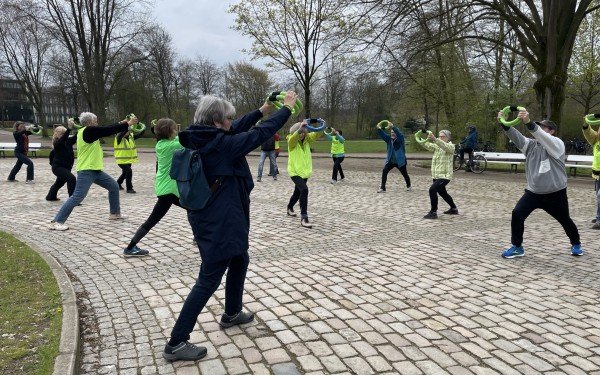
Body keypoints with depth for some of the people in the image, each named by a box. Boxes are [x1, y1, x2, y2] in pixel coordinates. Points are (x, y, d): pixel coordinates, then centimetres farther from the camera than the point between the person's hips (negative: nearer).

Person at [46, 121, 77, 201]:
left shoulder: (68, 141, 1)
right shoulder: (57, 143, -17)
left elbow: (75, 137, -12)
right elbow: (63, 139, -38)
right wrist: (69, 128, -49)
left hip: (66, 167, 9)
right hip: (58, 167, -9)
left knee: (60, 182, 28)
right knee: (72, 179, -26)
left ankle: (51, 196, 51)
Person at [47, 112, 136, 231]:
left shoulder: (89, 132, 14)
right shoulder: (88, 131, -14)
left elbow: (107, 130, 22)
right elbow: (108, 130, -14)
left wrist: (122, 123, 20)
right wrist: (127, 124, -6)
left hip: (95, 170, 11)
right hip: (86, 171, -11)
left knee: (114, 186, 17)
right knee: (78, 197, -14)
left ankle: (115, 213, 29)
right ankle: (56, 222, -9)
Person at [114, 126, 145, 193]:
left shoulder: (131, 136, 3)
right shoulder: (119, 137, -14)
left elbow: (139, 135, -4)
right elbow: (122, 133, -36)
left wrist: (143, 129, -24)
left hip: (128, 159, 7)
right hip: (121, 160, -7)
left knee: (125, 173, 21)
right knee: (129, 171, -22)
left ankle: (118, 184, 45)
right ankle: (129, 188, -12)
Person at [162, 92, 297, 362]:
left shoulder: (202, 140, 3)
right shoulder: (222, 145, -22)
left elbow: (237, 129, 17)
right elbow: (261, 133, -15)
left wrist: (262, 110, 21)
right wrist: (287, 107, -2)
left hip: (213, 218, 10)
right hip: (218, 223, -10)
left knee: (240, 261, 27)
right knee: (209, 280, -2)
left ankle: (232, 314, 44)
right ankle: (176, 343, 5)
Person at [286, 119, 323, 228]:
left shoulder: (307, 139, 2)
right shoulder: (291, 141, -12)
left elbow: (316, 134, -11)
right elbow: (294, 137, -35)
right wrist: (300, 128, -53)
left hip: (305, 171, 6)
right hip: (295, 171, -6)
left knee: (298, 192, 22)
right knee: (304, 190, -26)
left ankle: (290, 208, 51)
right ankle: (304, 218, -25)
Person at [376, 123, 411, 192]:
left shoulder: (400, 139, -9)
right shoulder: (389, 138, 2)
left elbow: (399, 134, -30)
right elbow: (382, 135, -12)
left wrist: (393, 127, -44)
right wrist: (379, 129, -34)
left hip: (400, 161, -3)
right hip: (390, 161, 3)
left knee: (405, 174, 13)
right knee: (384, 172, -17)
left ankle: (409, 186, 40)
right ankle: (382, 188, -13)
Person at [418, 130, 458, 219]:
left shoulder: (450, 146, -9)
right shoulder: (437, 146, 11)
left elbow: (444, 146, -32)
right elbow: (427, 145, -2)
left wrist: (434, 139, -46)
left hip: (445, 175, -9)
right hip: (436, 175, 9)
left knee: (432, 190, -22)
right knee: (442, 193, 22)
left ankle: (433, 212, -14)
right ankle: (454, 209, 42)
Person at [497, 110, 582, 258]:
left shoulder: (557, 144, -11)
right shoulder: (531, 144, 3)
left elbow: (542, 136, -32)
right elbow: (516, 137, -14)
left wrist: (528, 122, -48)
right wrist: (505, 124, -32)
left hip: (555, 194, -3)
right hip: (533, 192, 4)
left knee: (565, 220, 16)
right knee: (517, 214, -14)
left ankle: (576, 244, 43)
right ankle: (517, 247, -1)